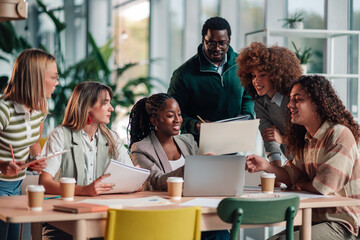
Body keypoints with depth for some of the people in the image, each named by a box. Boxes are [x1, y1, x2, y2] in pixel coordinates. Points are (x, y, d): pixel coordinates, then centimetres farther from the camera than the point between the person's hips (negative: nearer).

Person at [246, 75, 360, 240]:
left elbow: (322, 188, -20)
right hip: (316, 219, 8)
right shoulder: (307, 139, 12)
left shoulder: (340, 135, -17)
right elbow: (293, 175, 8)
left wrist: (298, 183, 0)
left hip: (341, 225, -8)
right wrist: (266, 166, -10)